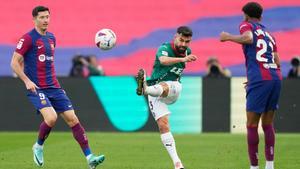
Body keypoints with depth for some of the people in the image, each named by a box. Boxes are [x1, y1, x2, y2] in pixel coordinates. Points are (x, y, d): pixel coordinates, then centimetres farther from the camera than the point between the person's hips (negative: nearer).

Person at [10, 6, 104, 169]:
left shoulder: (51, 37, 15)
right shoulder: (28, 38, -7)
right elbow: (14, 62, -8)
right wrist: (27, 81, -18)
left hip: (54, 87, 7)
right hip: (36, 88, -7)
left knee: (73, 119, -3)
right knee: (51, 118, -26)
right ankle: (38, 146, 3)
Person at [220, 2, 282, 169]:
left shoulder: (247, 25, 8)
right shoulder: (269, 34, 25)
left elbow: (248, 38, -16)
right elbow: (278, 62, 18)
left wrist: (228, 37, -1)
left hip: (259, 79, -6)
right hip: (276, 77, 6)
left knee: (252, 125, 1)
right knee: (268, 125, 13)